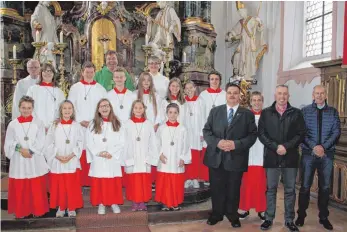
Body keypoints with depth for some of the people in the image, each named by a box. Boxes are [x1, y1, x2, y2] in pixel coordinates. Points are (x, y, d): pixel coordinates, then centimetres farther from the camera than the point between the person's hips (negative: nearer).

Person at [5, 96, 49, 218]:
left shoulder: (38, 123, 1)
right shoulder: (13, 124, 3)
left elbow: (40, 142, -5)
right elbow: (9, 143, 0)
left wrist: (29, 151, -17)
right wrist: (20, 149, -15)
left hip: (35, 160, -1)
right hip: (19, 161, 1)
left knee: (37, 188, 5)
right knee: (19, 188, 8)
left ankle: (38, 210, 20)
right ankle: (21, 211, 24)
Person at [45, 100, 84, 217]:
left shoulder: (77, 126, 2)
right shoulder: (54, 125, 2)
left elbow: (80, 143, -1)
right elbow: (49, 144, -1)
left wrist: (71, 155, -13)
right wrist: (57, 156, -12)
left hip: (72, 161, 0)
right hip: (57, 162, 0)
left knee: (72, 186, 5)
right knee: (58, 186, 7)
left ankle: (72, 208, 20)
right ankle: (60, 207, 23)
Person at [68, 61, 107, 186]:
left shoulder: (101, 89, 10)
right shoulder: (75, 88, 8)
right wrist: (81, 121, -6)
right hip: (79, 127, 0)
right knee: (81, 155, -3)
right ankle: (80, 182, 7)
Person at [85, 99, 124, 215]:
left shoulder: (116, 124, 5)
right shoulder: (93, 124, 4)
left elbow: (121, 143, 0)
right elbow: (89, 143, -1)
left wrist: (111, 153, -12)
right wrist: (99, 152, -13)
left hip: (113, 159, 0)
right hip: (98, 160, 0)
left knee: (114, 183, 4)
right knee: (99, 183, 3)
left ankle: (114, 203, 19)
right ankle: (101, 204, 17)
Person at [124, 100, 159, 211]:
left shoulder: (149, 124, 4)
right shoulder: (127, 124, 3)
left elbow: (153, 142, 4)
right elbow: (124, 143, 1)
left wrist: (153, 157, -1)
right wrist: (125, 158, -4)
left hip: (145, 159, 1)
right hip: (132, 159, 0)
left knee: (145, 181, 4)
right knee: (133, 181, 4)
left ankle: (143, 202, 17)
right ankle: (135, 202, 17)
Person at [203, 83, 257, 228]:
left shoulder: (248, 114, 2)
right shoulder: (215, 111, 7)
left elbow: (252, 135, -3)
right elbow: (206, 131, 3)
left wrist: (236, 144, -17)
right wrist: (217, 142, -15)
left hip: (235, 158, -1)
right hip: (216, 157, 1)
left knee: (233, 190, 11)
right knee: (216, 188, 11)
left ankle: (232, 215, 30)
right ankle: (216, 213, 29)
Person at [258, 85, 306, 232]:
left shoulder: (296, 113, 5)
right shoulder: (265, 113, 5)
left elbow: (301, 134, 0)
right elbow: (261, 133, -1)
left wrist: (286, 146, -13)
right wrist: (275, 147, -13)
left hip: (290, 157, 0)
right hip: (271, 156, 0)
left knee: (290, 190, 8)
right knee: (270, 189, 8)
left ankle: (289, 220, 20)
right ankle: (269, 218, 19)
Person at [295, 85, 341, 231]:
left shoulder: (333, 112, 6)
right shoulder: (305, 111, 2)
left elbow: (336, 132, -2)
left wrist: (324, 147, -15)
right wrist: (314, 147, -17)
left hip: (327, 154, 2)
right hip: (308, 153, -1)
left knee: (325, 187, 9)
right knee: (305, 186, 4)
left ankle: (323, 217, 22)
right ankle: (301, 215, 17)